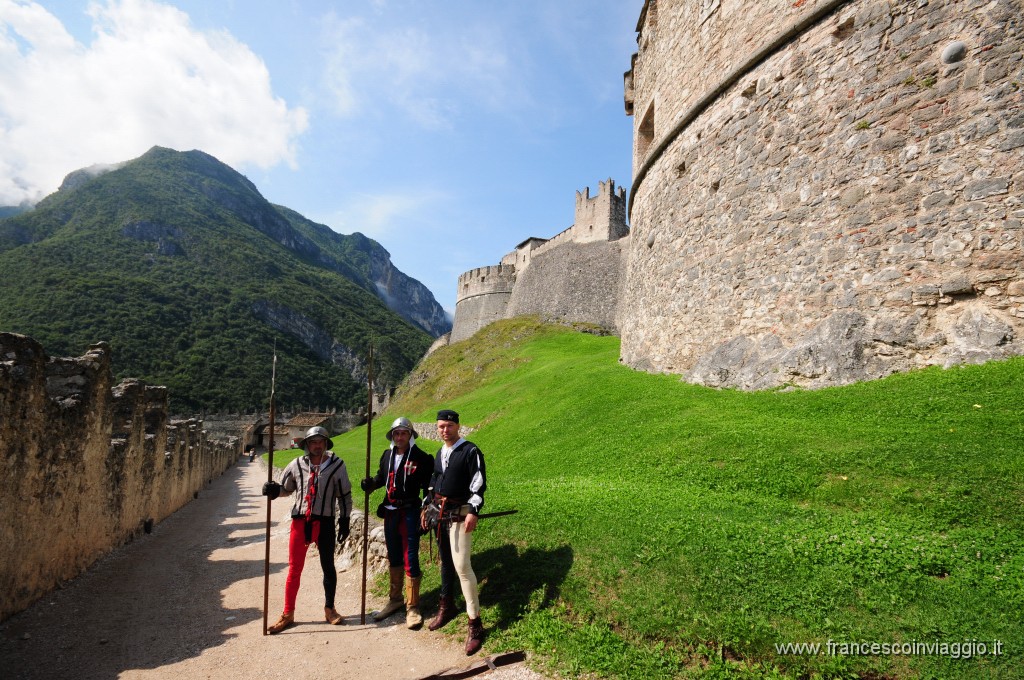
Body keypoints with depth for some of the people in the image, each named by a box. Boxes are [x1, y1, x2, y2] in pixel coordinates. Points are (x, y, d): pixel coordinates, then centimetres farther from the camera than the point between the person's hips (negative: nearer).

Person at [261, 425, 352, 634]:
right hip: (300, 522, 1)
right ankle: (288, 614, 21)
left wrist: (344, 521, 1)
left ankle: (329, 609, 29)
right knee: (294, 569, 8)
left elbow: (344, 495, 2)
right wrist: (273, 490, -11)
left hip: (325, 522, -1)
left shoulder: (336, 465, -6)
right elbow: (285, 488, 11)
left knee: (328, 567, 11)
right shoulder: (297, 465, -2)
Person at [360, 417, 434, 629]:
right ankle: (395, 599, 35)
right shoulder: (387, 455, 5)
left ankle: (412, 607, 8)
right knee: (394, 557, 19)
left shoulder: (421, 458, -11)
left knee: (410, 559, -4)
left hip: (410, 512, -6)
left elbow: (428, 485, -8)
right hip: (390, 512, 6)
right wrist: (371, 483, -1)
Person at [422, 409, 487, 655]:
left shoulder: (470, 451, -10)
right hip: (440, 512, 7)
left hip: (459, 513, -7)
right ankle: (447, 606, 33)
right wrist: (427, 508, 17)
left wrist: (473, 512, -24)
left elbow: (479, 484, -15)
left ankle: (475, 623, -4)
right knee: (445, 561, 17)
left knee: (461, 565, -12)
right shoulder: (440, 453, 13)